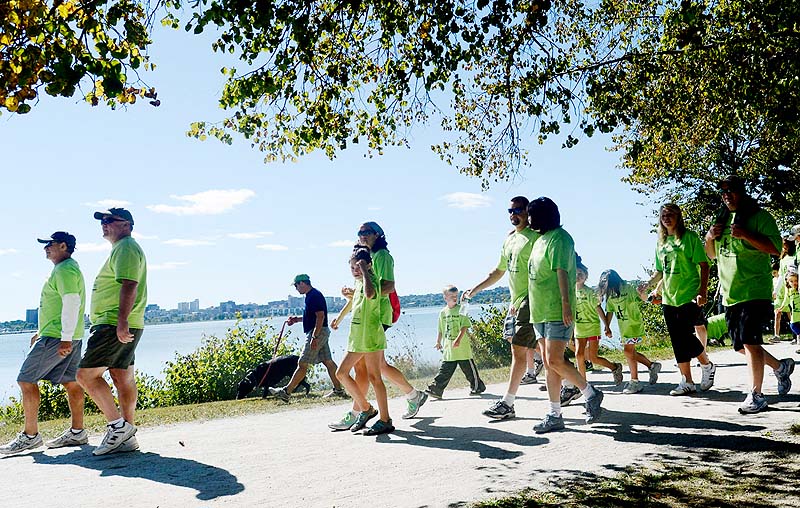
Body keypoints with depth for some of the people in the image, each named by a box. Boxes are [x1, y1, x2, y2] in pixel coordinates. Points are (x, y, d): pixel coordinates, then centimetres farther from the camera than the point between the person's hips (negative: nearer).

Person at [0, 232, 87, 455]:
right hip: (66, 337, 10)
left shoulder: (65, 270, -13)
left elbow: (71, 303, -22)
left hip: (56, 337, -10)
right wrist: (41, 331, 28)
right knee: (70, 383, 9)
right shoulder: (68, 268, 20)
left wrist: (65, 338, -26)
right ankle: (77, 432, 12)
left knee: (26, 380, -4)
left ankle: (30, 435, 0)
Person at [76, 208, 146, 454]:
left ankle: (118, 425, -6)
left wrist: (121, 322, -28)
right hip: (118, 326, 11)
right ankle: (127, 436, 11)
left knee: (86, 374, -9)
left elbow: (129, 286, -21)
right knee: (123, 377, 8)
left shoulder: (125, 248, -10)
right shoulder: (122, 248, 25)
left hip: (115, 325, -11)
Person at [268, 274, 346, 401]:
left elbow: (320, 316, -23)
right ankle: (338, 390, 13)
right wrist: (297, 319, 18)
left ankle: (286, 392, -4)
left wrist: (314, 337, -25)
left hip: (318, 332, -11)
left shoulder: (314, 296, -16)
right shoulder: (312, 295, 17)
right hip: (321, 333, 11)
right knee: (328, 361, 11)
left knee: (302, 364, -7)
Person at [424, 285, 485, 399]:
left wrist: (458, 339, -22)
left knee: (469, 368, 5)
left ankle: (477, 387, 20)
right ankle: (436, 389, 4)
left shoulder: (461, 310, -3)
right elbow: (440, 330, 18)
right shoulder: (443, 312, 10)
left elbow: (464, 326, -11)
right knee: (445, 370, 3)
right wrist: (438, 342, 13)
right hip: (448, 348, 3)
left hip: (462, 347, -3)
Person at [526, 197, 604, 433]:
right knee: (548, 364, 8)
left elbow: (562, 272, -18)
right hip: (541, 312, 9)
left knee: (555, 361, -14)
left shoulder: (559, 237, -9)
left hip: (557, 312, -9)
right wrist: (519, 304, 25)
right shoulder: (540, 240, 19)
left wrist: (566, 304, -24)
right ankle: (554, 415, 12)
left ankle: (591, 394, 7)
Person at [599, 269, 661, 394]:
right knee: (632, 352, 12)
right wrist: (607, 327, 0)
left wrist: (641, 294, -42)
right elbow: (609, 312, 8)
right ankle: (652, 365, 32)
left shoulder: (628, 288, -15)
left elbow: (644, 298, -18)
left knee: (628, 352, -11)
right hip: (624, 328, 7)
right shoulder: (610, 294, 3)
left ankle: (634, 382, -4)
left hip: (634, 324, -7)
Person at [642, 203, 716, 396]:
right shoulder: (661, 242, 14)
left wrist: (703, 292, -16)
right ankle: (687, 382, 13)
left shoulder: (689, 237, -3)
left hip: (689, 296, -6)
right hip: (668, 298, 6)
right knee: (678, 341, 6)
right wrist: (647, 285, 3)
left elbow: (703, 266, -7)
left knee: (685, 336, -10)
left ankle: (707, 365, 18)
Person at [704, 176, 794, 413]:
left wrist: (745, 235, -24)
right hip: (730, 294, 8)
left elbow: (775, 247, -15)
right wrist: (709, 238, 2)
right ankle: (780, 366, 36)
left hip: (754, 291, -8)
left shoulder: (759, 216, -5)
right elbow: (712, 255, 23)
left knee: (750, 342, -12)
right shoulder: (722, 220, 16)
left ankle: (756, 395, -3)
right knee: (741, 345, 13)